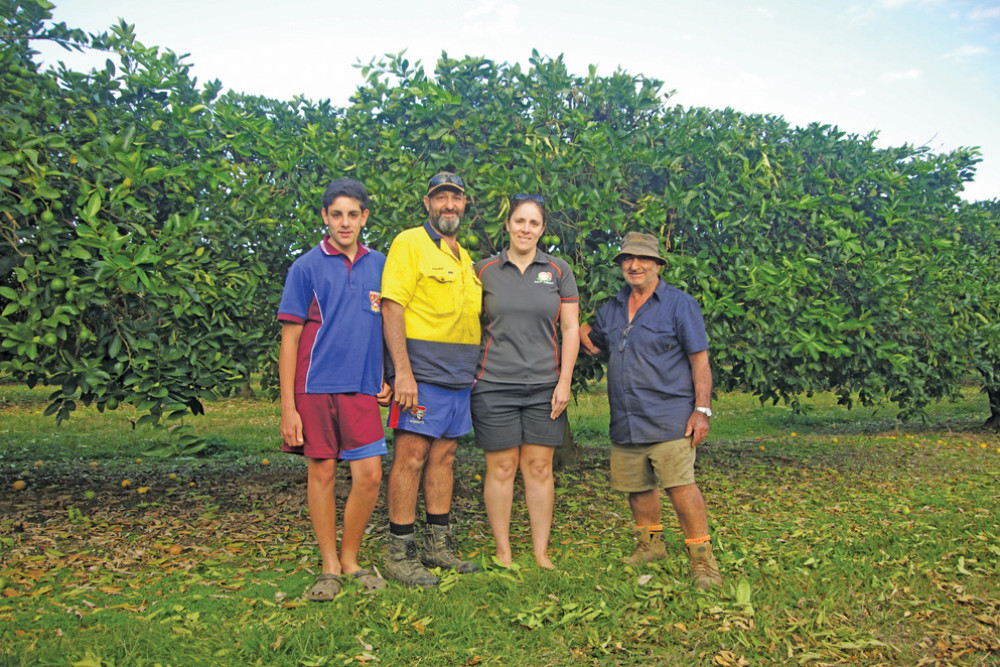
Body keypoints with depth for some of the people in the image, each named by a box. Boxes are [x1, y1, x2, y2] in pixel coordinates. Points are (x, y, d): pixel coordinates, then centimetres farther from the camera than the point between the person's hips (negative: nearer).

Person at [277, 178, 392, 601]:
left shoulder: (380, 265, 11)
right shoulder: (306, 267, 1)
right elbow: (289, 340, -1)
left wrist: (387, 377, 10)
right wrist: (288, 408, -6)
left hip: (363, 388, 3)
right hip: (316, 386, -2)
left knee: (369, 475, -2)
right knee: (322, 473, 4)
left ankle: (350, 559, 19)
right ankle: (330, 566, 19)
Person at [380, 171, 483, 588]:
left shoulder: (464, 256, 21)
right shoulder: (410, 243, -3)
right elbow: (391, 308, -12)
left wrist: (474, 372, 17)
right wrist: (403, 372, -19)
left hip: (460, 377, 8)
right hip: (422, 373, -7)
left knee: (443, 457, 11)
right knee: (411, 457, -5)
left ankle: (438, 545, 20)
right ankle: (399, 553, 4)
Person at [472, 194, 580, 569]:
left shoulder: (558, 271, 7)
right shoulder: (484, 271, 5)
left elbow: (570, 329, 5)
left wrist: (565, 381, -1)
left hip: (544, 384, 1)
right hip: (495, 384, -1)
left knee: (539, 467, 5)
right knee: (502, 467, 2)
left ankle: (541, 553, 17)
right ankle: (503, 553, 15)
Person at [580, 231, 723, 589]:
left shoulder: (679, 304, 0)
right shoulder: (612, 308, 15)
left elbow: (700, 361, -4)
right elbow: (591, 342, 29)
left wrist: (702, 410, -11)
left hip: (667, 418, -6)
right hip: (625, 422, 6)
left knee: (679, 484, -11)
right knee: (636, 486, 13)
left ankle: (702, 558, -1)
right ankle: (650, 544, 32)